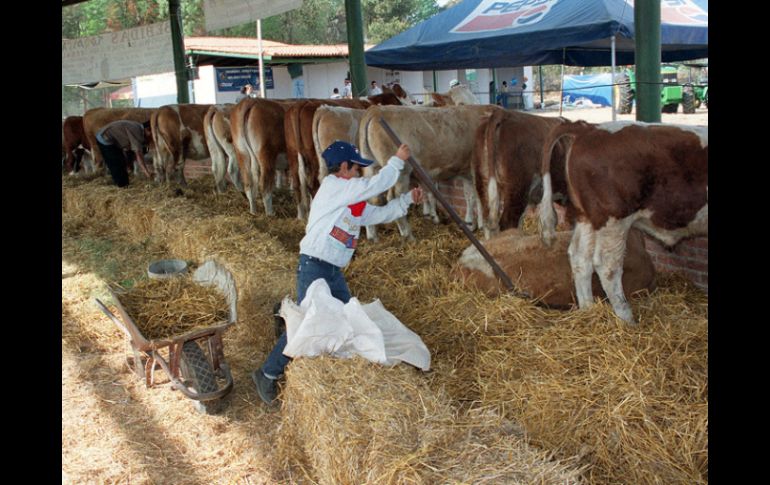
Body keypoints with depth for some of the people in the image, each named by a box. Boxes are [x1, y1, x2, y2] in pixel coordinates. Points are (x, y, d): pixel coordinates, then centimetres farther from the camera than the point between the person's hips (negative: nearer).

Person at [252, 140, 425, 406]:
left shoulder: (354, 203, 17)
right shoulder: (332, 186, -10)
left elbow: (380, 214, 19)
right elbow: (376, 185, -14)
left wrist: (407, 199, 10)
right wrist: (397, 160, -3)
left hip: (335, 271, 9)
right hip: (314, 267, -9)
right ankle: (267, 374, 6)